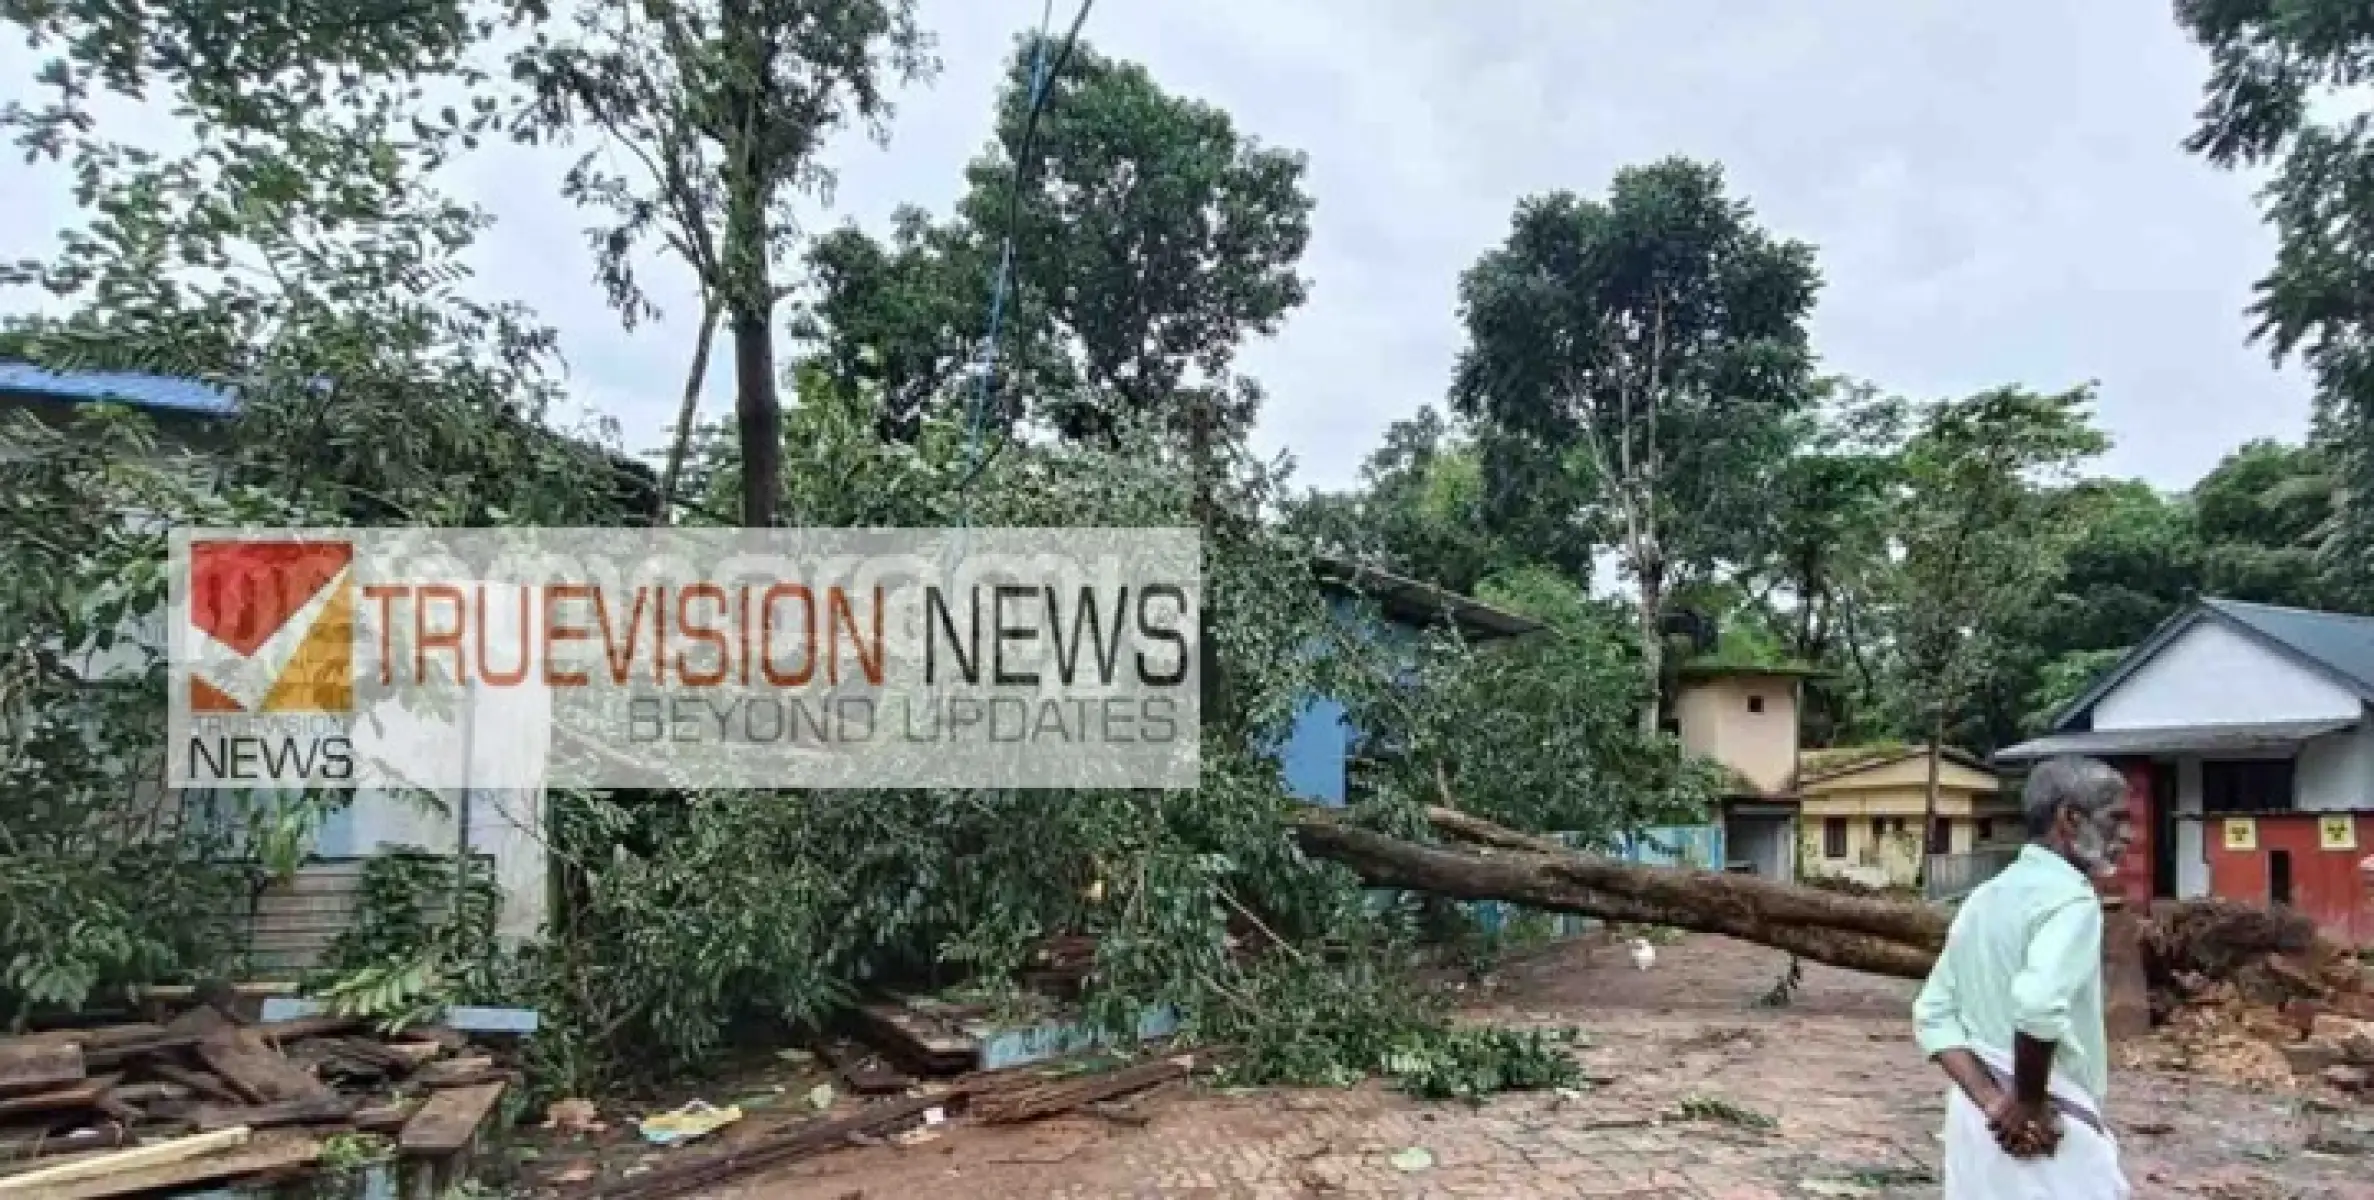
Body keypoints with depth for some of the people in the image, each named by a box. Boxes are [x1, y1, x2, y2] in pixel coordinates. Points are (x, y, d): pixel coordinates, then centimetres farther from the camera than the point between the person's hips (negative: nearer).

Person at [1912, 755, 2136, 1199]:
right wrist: (2028, 1102, -18)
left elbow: (1933, 1014, 5)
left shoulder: (1984, 898, 10)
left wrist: (1992, 1099, -5)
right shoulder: (2069, 896, -15)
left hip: (1981, 1121, 8)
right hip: (2052, 1136, -8)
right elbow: (2039, 1004, -33)